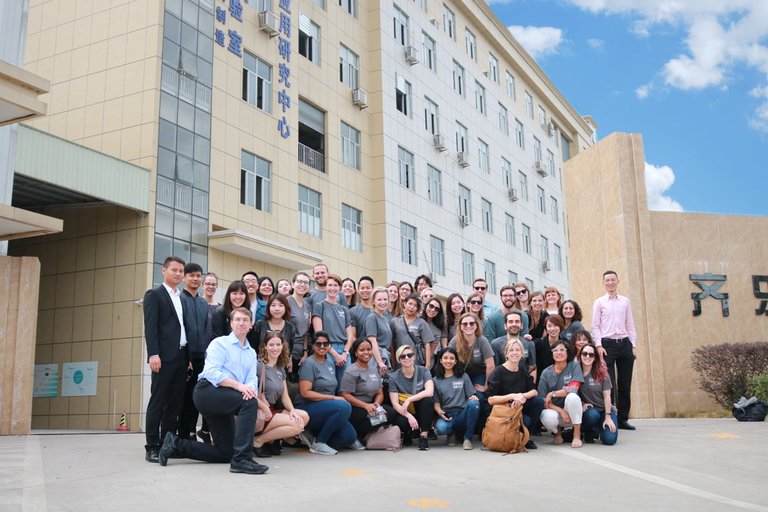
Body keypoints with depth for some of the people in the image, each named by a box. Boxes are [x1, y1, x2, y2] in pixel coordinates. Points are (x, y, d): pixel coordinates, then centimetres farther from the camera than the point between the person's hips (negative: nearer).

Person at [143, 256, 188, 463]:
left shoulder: (181, 298, 20)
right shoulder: (154, 294, 0)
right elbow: (150, 327, -8)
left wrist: (188, 356, 12)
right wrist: (153, 354, -18)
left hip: (181, 356, 7)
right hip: (164, 356, -7)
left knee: (175, 402, 7)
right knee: (158, 401, -4)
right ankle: (152, 447, 0)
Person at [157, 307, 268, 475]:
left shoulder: (251, 353, 19)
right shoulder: (220, 343, 1)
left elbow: (252, 380, 4)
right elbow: (212, 373, -14)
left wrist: (249, 388, -21)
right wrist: (238, 385, -26)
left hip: (222, 401, 8)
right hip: (207, 391, -8)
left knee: (225, 453, 5)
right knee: (250, 402, -31)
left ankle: (176, 444, 14)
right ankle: (242, 459, -32)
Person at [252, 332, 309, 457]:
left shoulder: (281, 370, 17)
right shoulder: (259, 366, -8)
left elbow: (285, 396, 14)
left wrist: (292, 410, -4)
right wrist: (265, 409, -13)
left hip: (272, 411, 8)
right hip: (258, 414, -8)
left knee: (304, 416, -12)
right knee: (297, 425, -22)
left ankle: (271, 441, -1)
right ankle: (258, 441, -9)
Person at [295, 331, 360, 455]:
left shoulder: (330, 363, 15)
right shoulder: (309, 364, -8)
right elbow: (305, 393, -16)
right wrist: (333, 398, -15)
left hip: (327, 409, 7)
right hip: (307, 408, -7)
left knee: (350, 437, -13)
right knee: (344, 406, -30)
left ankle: (315, 434, 11)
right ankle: (318, 443, -17)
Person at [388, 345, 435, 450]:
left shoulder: (423, 371, -4)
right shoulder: (394, 377, -4)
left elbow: (430, 392, -21)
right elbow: (395, 403, -11)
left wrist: (409, 399, -29)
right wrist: (409, 416, -28)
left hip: (423, 413, 0)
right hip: (405, 413, 1)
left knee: (427, 400, -31)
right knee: (400, 422, -33)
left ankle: (423, 436, -22)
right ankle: (407, 434, 5)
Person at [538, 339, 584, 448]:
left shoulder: (574, 365, -4)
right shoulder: (546, 373, -2)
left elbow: (573, 388, -17)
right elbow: (543, 400, -6)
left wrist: (552, 394, -13)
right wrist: (561, 411, -19)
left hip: (572, 411, -1)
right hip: (554, 410, 1)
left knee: (572, 397, -33)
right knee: (548, 417, -34)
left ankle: (577, 435, -18)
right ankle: (557, 432, 5)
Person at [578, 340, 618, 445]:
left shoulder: (601, 372, -3)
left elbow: (607, 395, -5)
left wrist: (608, 417, -10)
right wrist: (582, 403, -15)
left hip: (604, 409, 1)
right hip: (588, 409, -1)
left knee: (609, 439, -20)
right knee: (592, 415, -37)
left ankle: (599, 428, 18)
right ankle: (588, 432, -1)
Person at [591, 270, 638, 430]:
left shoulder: (625, 301, 12)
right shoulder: (599, 302, 5)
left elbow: (630, 325, 13)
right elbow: (595, 326, 2)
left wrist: (634, 345, 5)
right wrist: (599, 345, -8)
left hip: (625, 343, 3)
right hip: (607, 344, -3)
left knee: (625, 383, 4)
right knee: (609, 383, -5)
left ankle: (623, 418, 11)